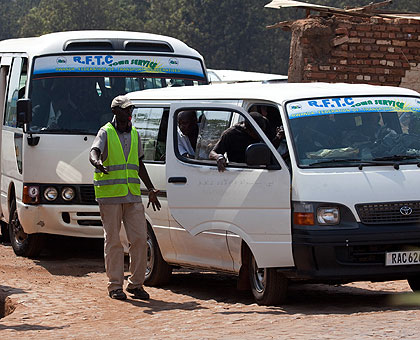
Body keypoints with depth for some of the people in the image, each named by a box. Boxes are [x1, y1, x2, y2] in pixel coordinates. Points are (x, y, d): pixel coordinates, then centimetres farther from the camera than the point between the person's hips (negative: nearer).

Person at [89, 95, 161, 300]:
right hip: (110, 195, -5)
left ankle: (136, 284, 9)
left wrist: (151, 189, 23)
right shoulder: (106, 133, 0)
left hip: (133, 196, 5)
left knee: (139, 239, 0)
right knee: (113, 241, -1)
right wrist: (97, 163, -41)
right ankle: (115, 285, 5)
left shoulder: (134, 134, 17)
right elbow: (94, 153, -17)